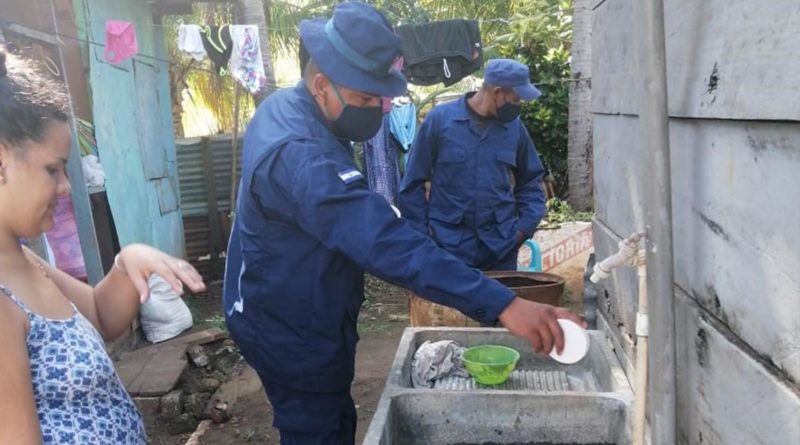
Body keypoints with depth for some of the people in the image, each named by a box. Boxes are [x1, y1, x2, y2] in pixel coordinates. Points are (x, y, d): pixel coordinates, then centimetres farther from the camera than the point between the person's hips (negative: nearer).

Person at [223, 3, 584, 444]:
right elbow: (390, 244, -45)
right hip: (293, 334, -10)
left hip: (286, 316, 10)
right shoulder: (302, 157, -35)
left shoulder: (283, 107, -1)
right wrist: (504, 305, -47)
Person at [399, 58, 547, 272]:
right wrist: (423, 233, -4)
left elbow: (529, 181, 15)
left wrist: (525, 227, 3)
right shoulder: (440, 119, -7)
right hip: (449, 246, -3)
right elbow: (413, 184, -1)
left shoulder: (514, 126, 2)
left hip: (501, 247, 3)